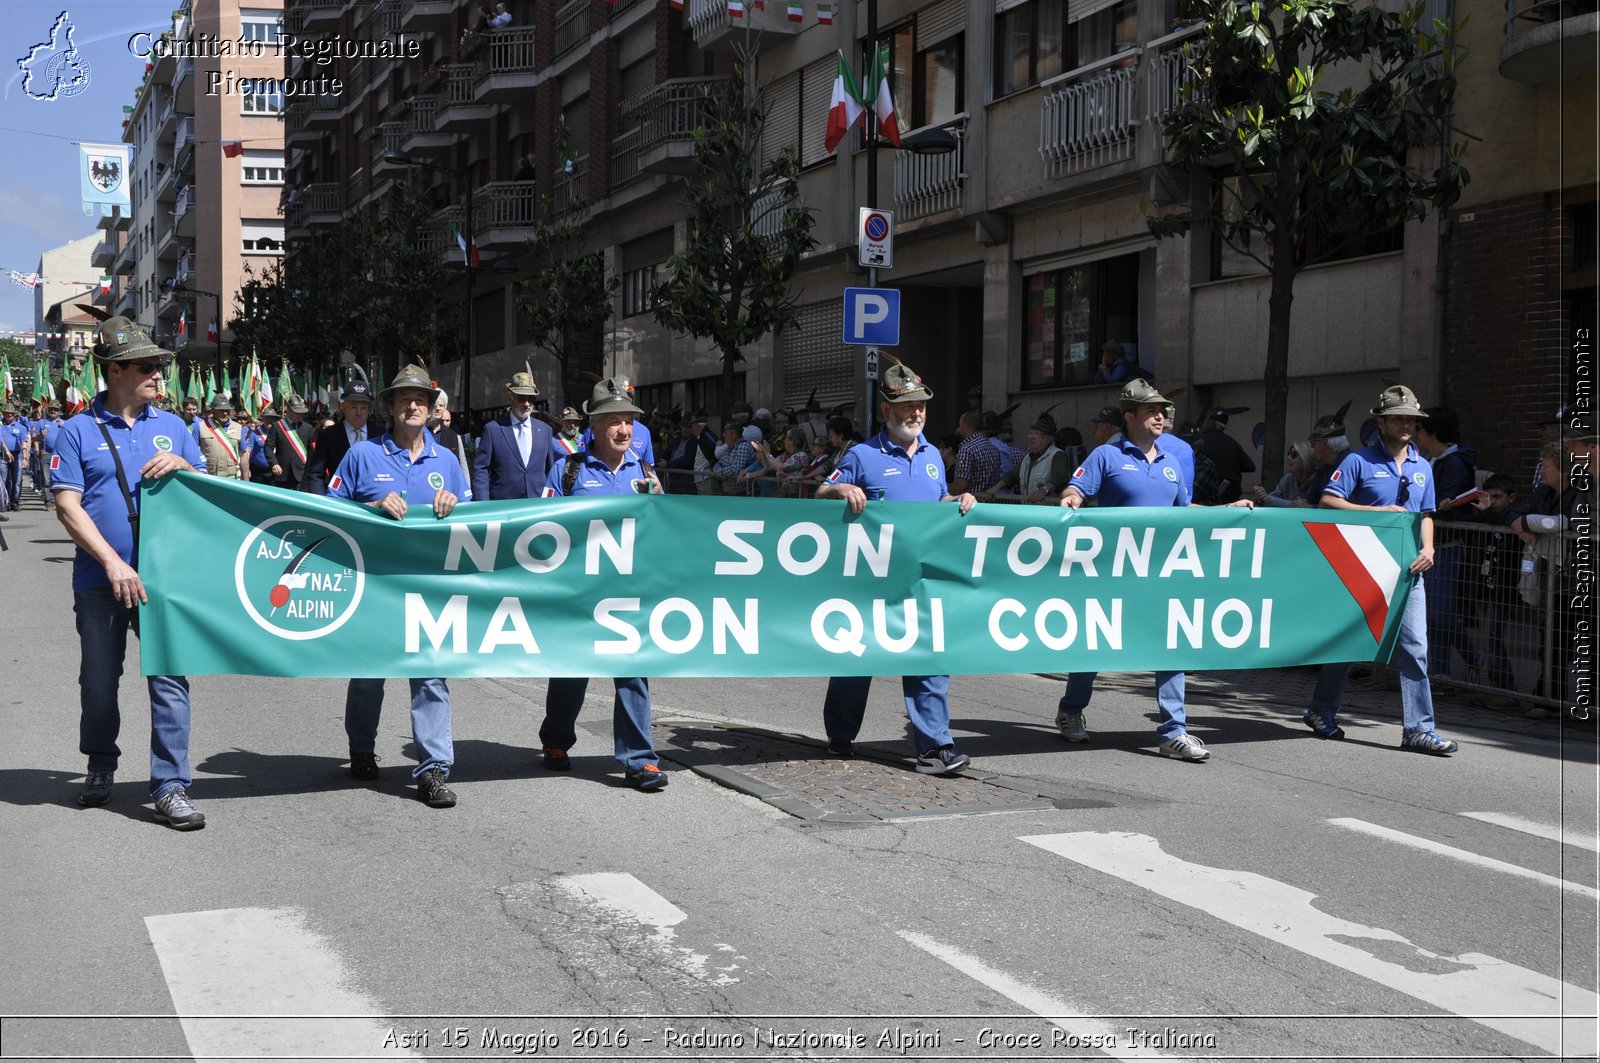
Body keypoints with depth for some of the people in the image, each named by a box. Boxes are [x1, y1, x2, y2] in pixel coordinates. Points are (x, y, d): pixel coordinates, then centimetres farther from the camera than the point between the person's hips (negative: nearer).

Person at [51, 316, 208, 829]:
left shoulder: (172, 426, 11)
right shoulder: (78, 431, 1)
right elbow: (67, 505, -7)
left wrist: (181, 466, -8)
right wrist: (113, 563, -16)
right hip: (99, 580, -1)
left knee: (169, 679, -5)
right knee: (99, 679, 12)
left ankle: (171, 787, -2)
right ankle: (100, 767, 33)